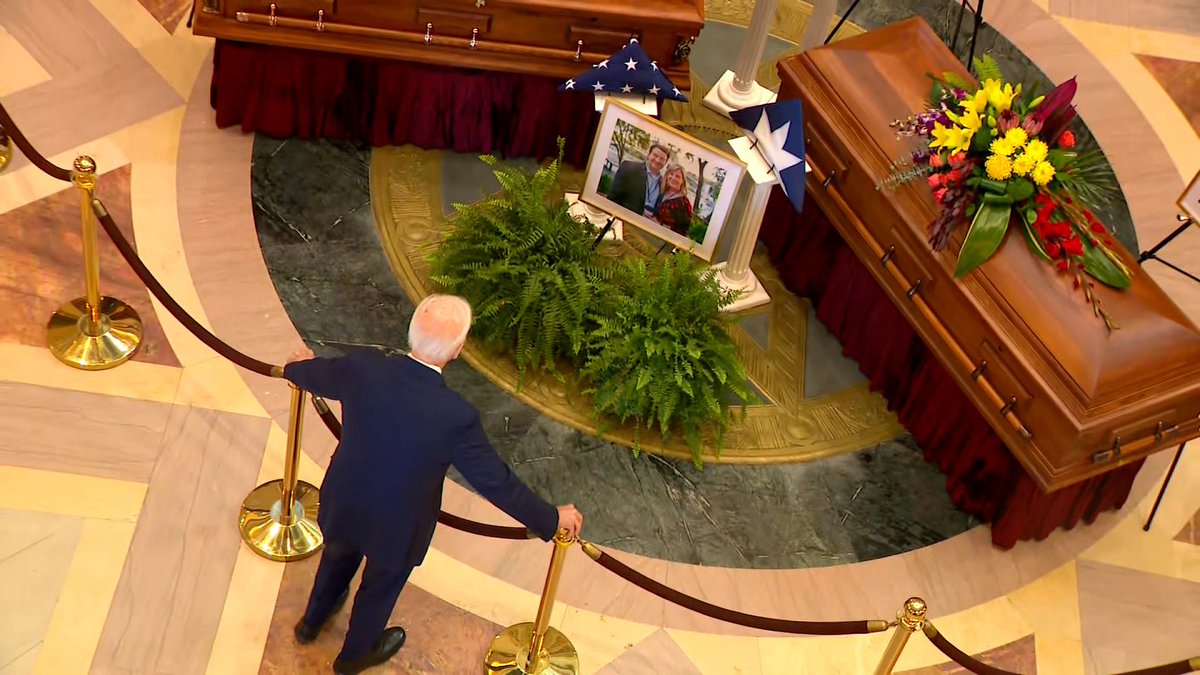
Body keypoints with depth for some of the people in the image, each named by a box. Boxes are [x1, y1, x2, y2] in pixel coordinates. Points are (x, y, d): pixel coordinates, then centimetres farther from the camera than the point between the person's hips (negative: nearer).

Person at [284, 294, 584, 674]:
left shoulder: (361, 369, -26)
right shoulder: (455, 417, -37)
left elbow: (315, 376, -2)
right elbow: (496, 482, -24)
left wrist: (296, 365, 24)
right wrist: (553, 519, -8)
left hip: (343, 507, 3)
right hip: (395, 528, -3)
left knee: (338, 557, 35)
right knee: (381, 585, 29)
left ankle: (311, 622, 65)